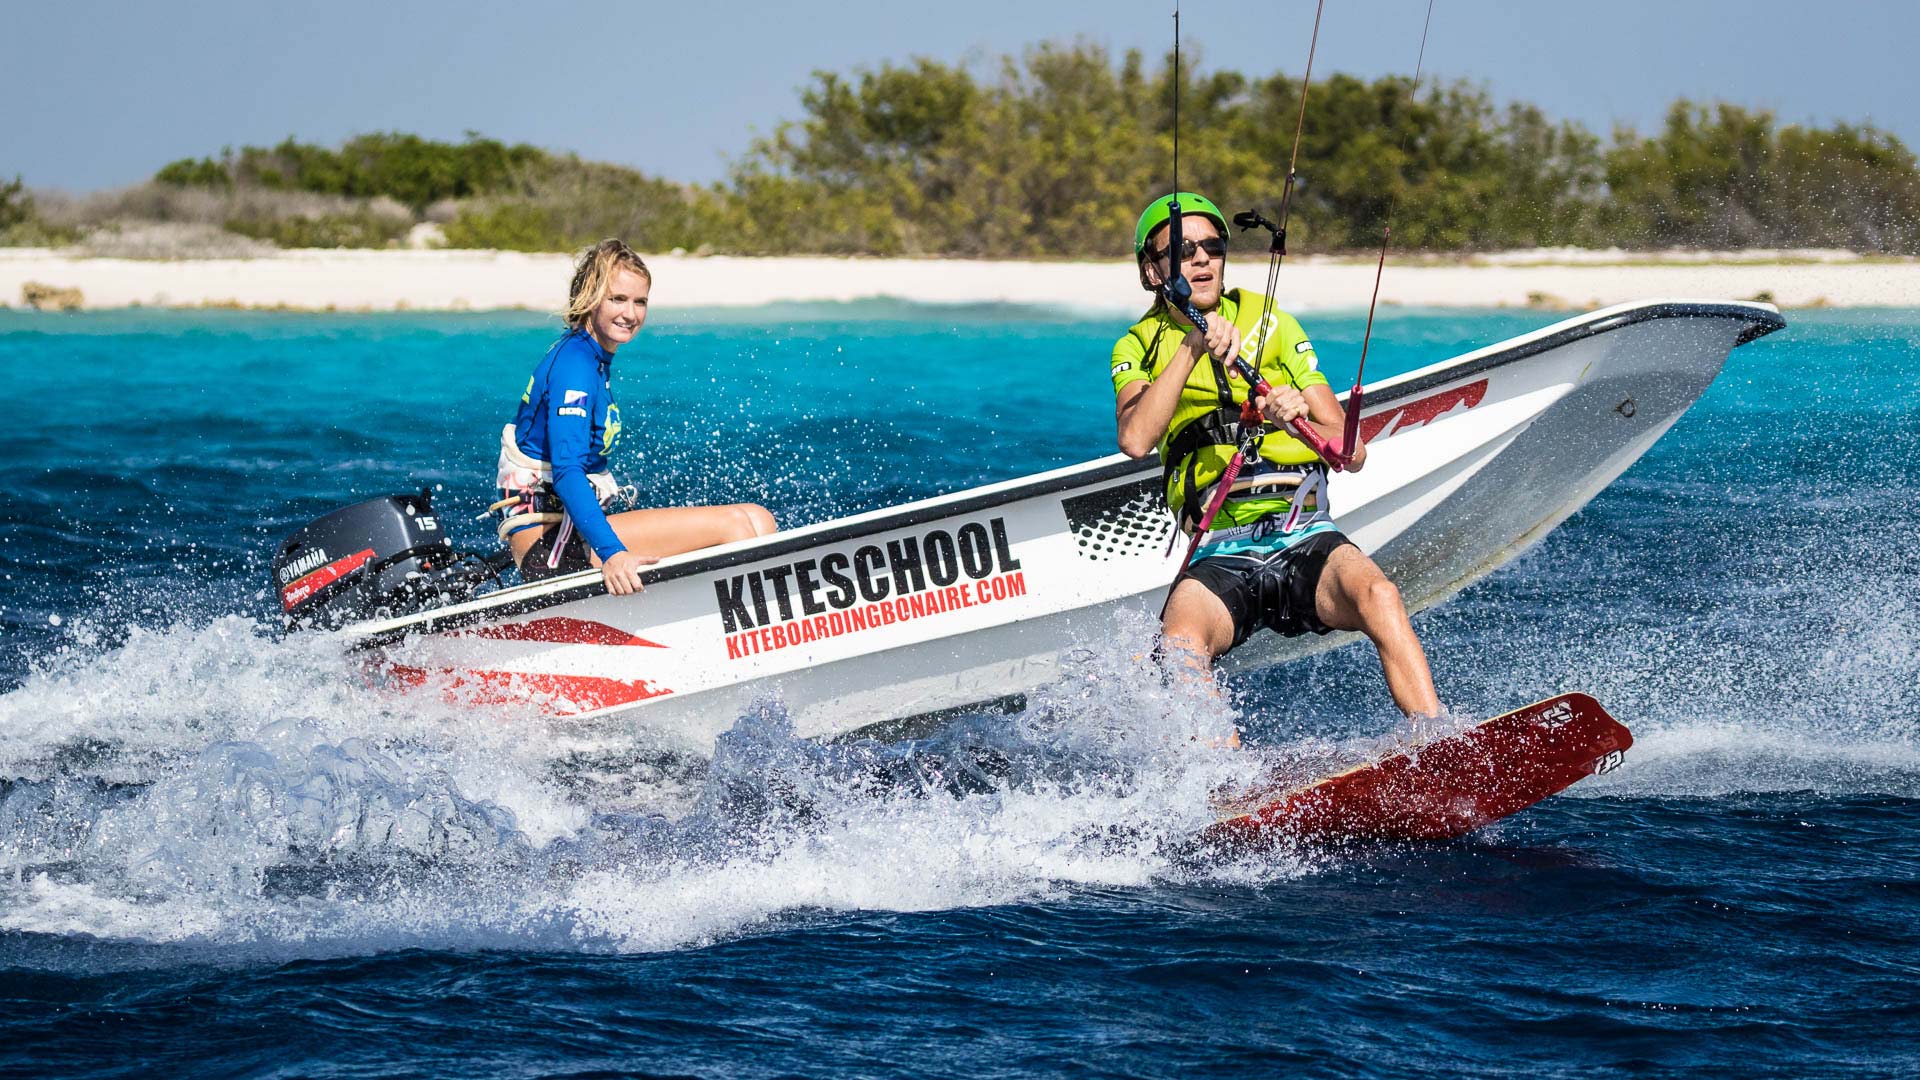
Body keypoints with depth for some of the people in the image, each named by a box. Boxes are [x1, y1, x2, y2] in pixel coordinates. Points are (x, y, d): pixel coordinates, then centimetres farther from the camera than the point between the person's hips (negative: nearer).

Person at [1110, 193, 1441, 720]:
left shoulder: (1272, 323, 12)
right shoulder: (1139, 347, 10)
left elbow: (1353, 453, 7)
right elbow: (1135, 440, -13)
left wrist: (1302, 418, -14)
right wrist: (1192, 348, -18)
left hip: (1305, 537, 0)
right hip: (1219, 554, 0)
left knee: (1377, 595, -31)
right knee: (1181, 644, -32)